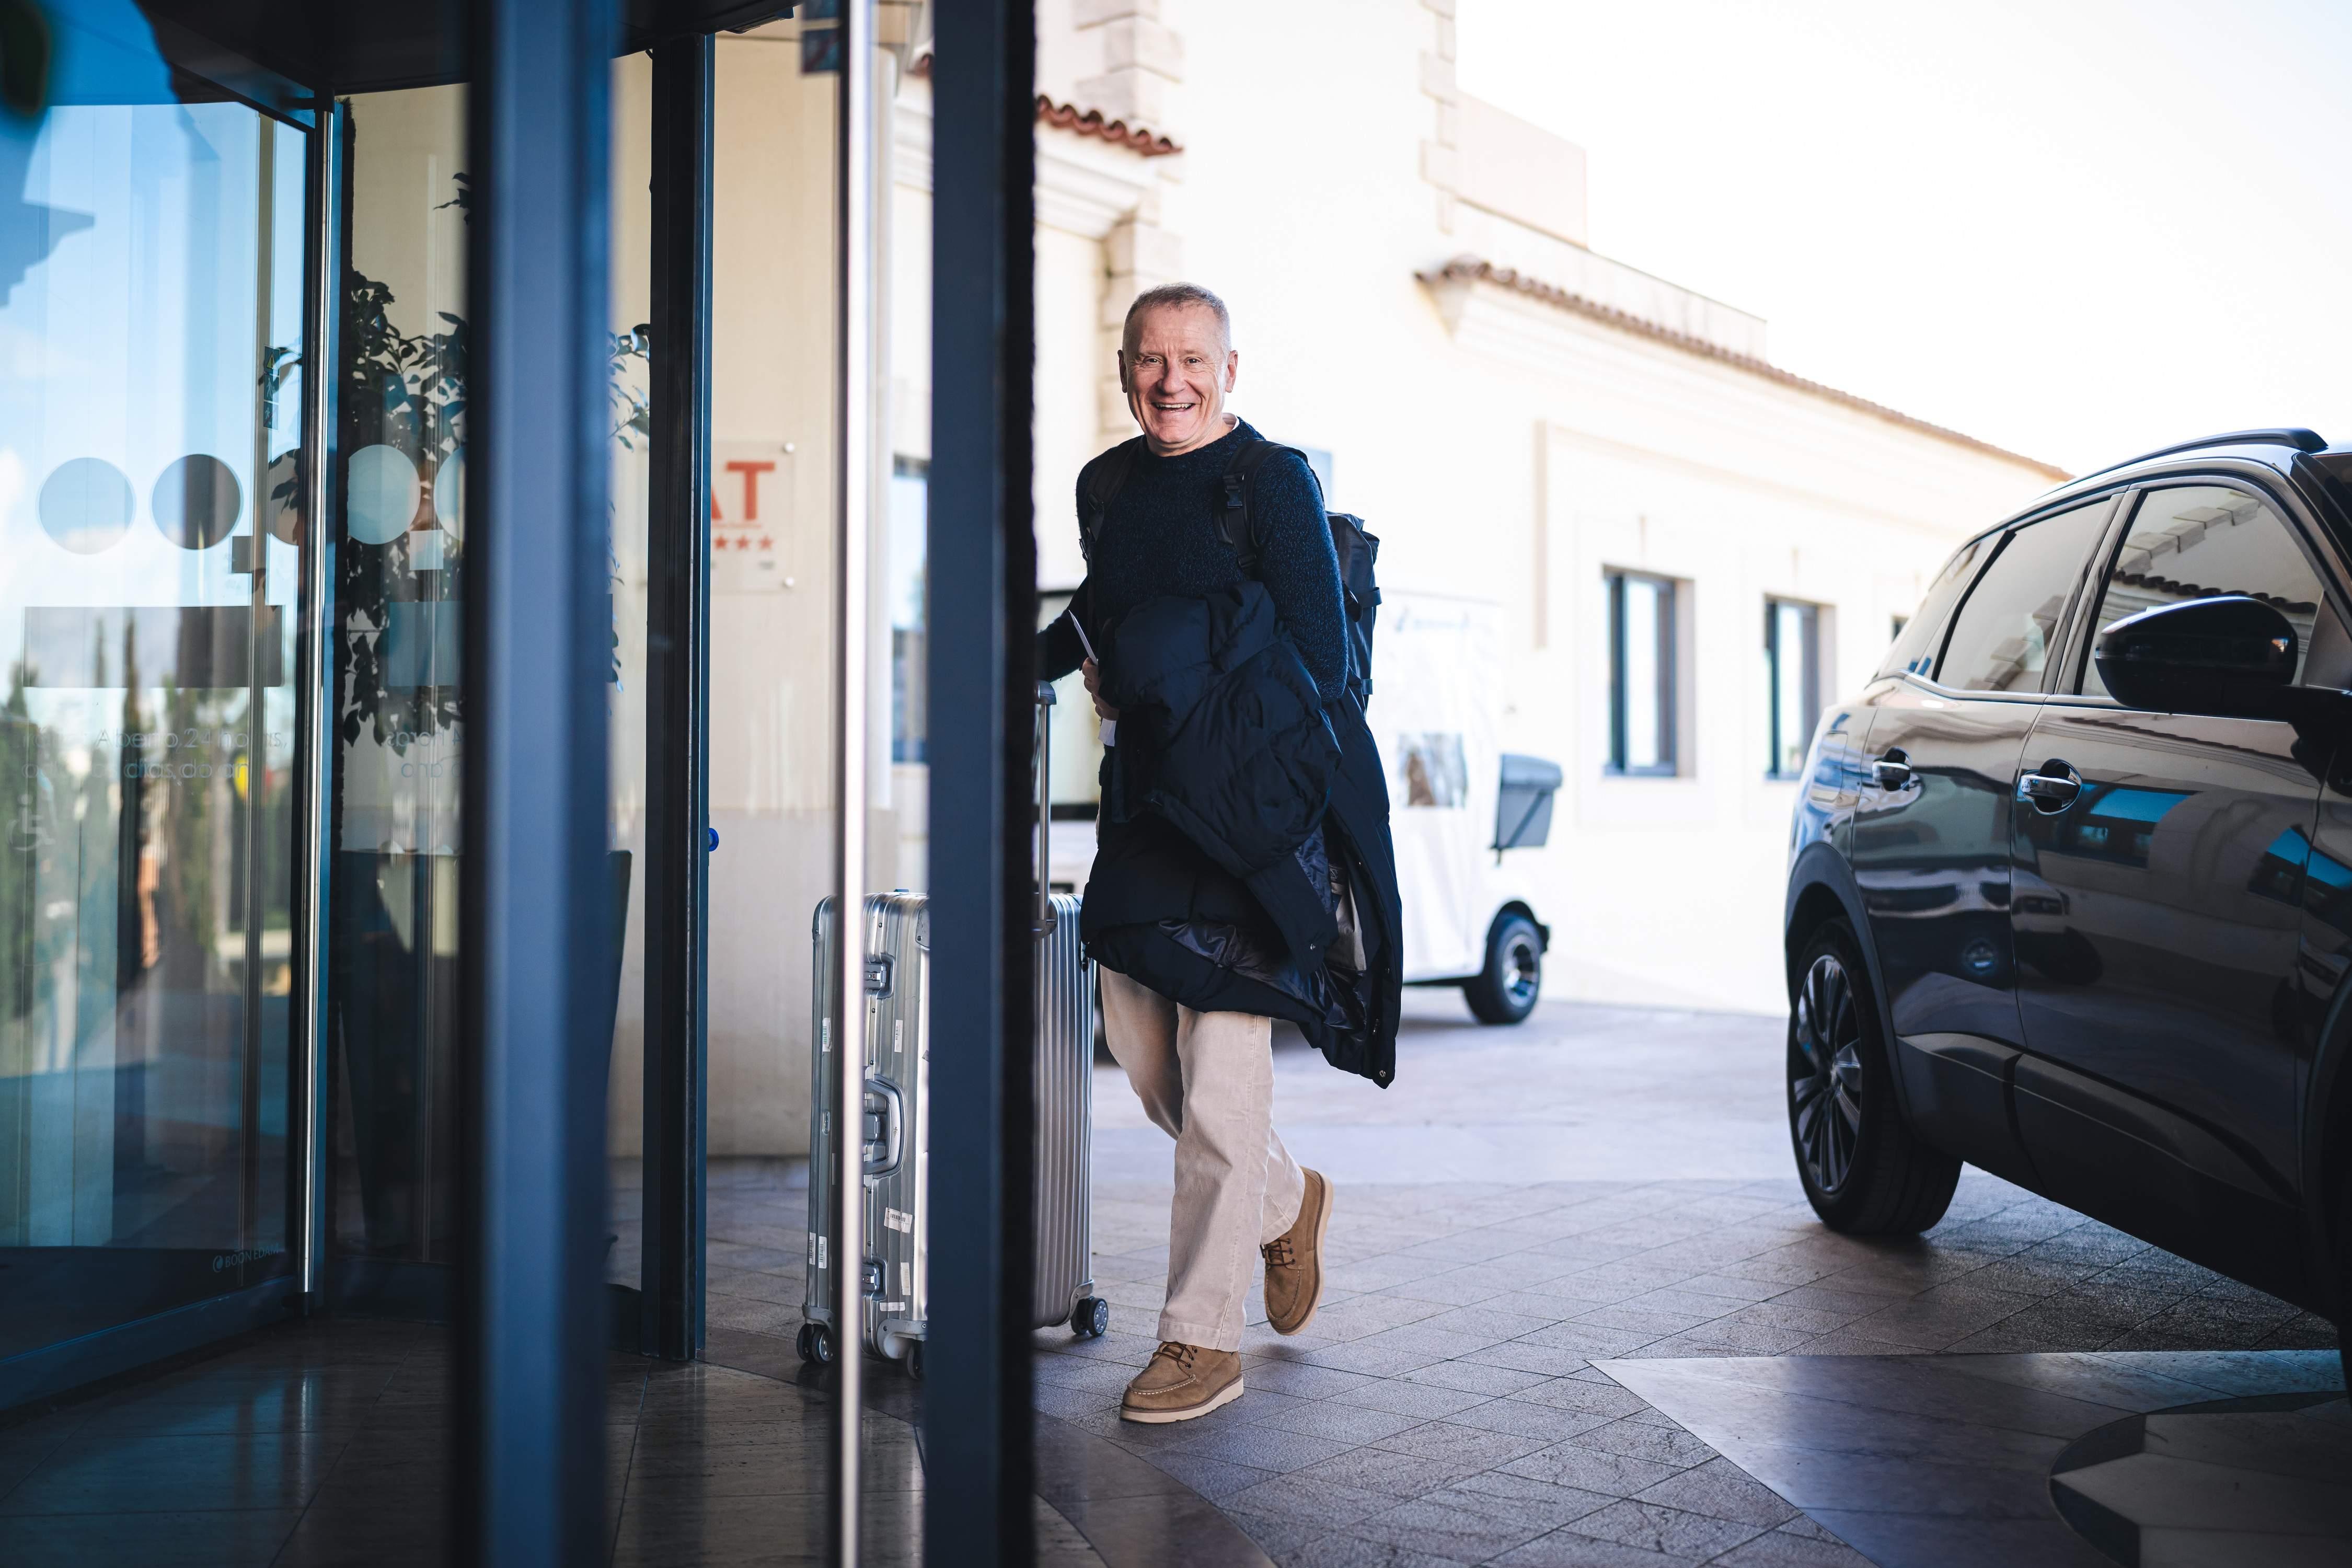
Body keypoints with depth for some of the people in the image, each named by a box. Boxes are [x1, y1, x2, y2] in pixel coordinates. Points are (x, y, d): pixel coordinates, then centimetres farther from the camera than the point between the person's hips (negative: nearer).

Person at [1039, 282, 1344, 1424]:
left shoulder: (1274, 483, -7)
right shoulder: (1108, 485, 12)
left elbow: (1318, 665, -12)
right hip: (1141, 804, 7)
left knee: (1218, 1076, -6)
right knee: (1141, 1046, 12)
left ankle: (1203, 1340, 5)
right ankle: (1286, 1203, 38)